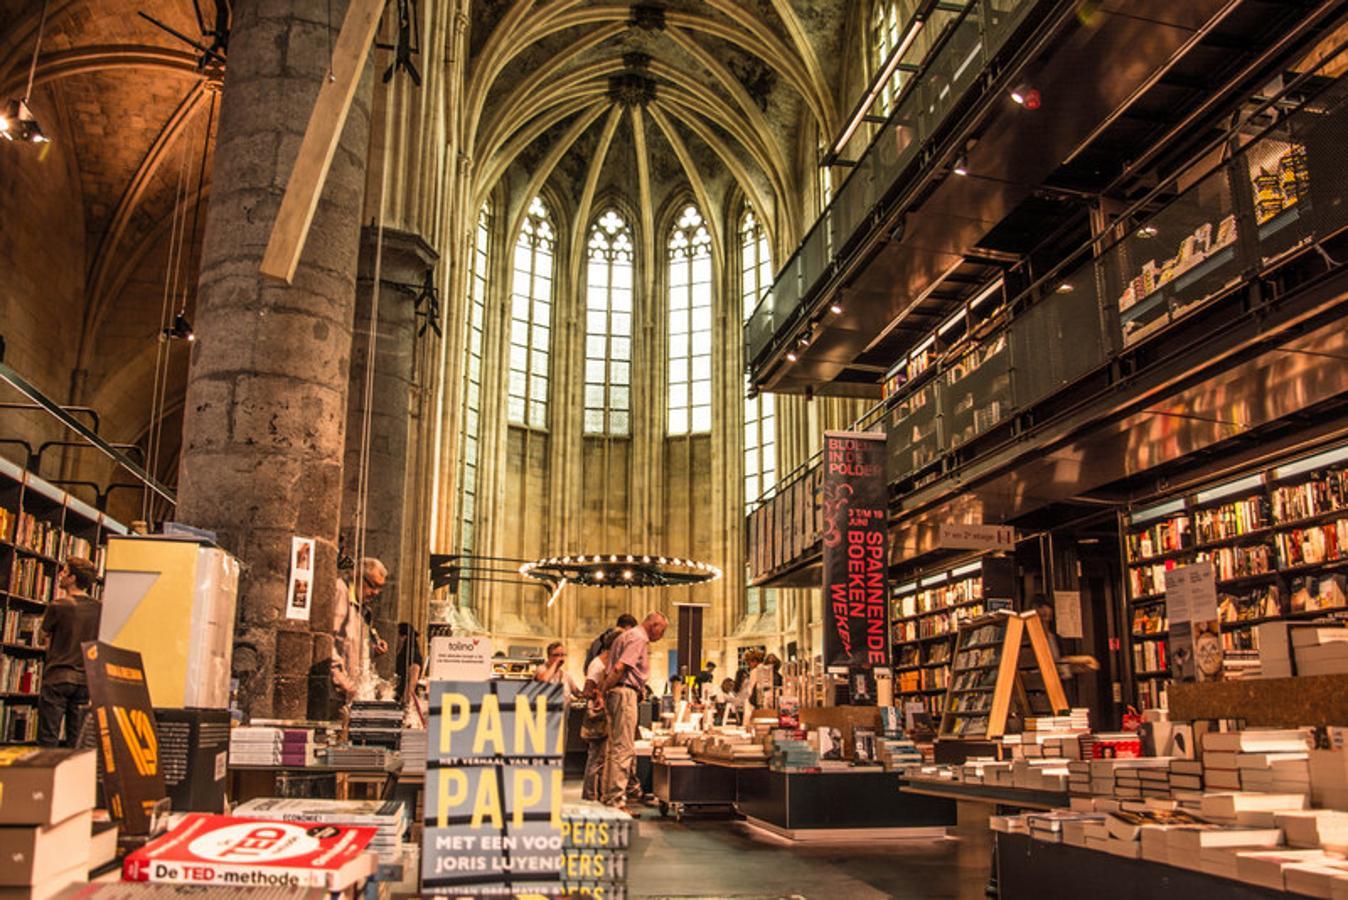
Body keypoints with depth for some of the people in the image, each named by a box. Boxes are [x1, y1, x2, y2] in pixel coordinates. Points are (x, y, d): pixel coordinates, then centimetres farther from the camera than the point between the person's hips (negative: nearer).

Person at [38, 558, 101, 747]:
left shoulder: (59, 606, -11)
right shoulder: (99, 608, 1)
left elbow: (46, 632, 7)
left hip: (58, 677, -4)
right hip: (85, 680, 4)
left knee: (48, 740, 0)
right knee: (75, 741, 9)